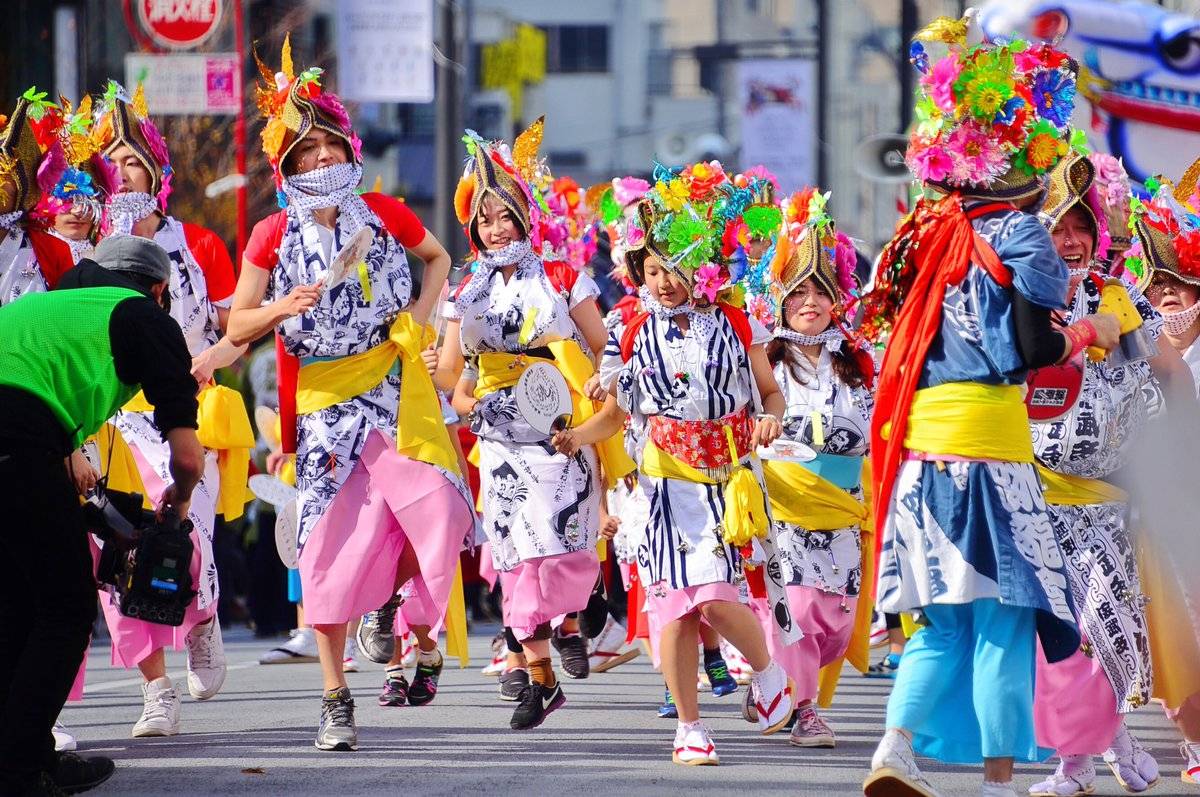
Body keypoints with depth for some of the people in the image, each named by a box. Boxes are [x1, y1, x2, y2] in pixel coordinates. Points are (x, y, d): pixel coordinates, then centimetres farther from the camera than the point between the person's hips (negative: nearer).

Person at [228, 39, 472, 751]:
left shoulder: (385, 214, 3)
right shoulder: (274, 236, 0)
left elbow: (438, 258, 23)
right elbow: (238, 326, 3)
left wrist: (421, 310, 6)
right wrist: (282, 307, -16)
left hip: (396, 388, 1)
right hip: (325, 403, -1)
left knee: (437, 507, -18)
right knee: (333, 544, -5)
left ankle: (397, 602, 15)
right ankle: (336, 698, 3)